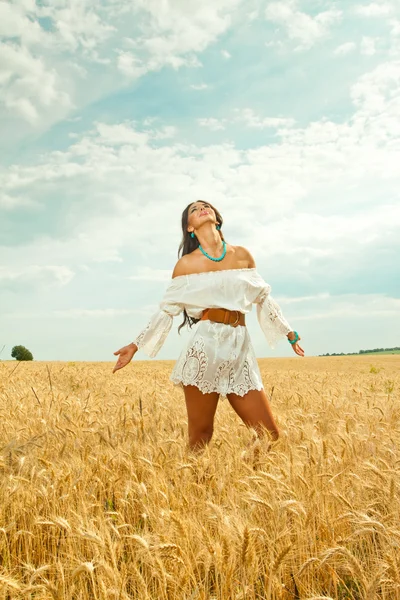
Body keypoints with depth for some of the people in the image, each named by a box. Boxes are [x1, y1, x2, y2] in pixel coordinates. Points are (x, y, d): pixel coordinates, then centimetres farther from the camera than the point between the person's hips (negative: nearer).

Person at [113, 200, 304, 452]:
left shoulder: (242, 255, 10)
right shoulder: (186, 264, 4)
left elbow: (264, 298, 18)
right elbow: (167, 310, 8)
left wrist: (290, 333, 21)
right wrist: (136, 345, 5)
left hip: (240, 349, 3)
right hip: (205, 347, -3)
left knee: (270, 434, 1)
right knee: (200, 437, 3)